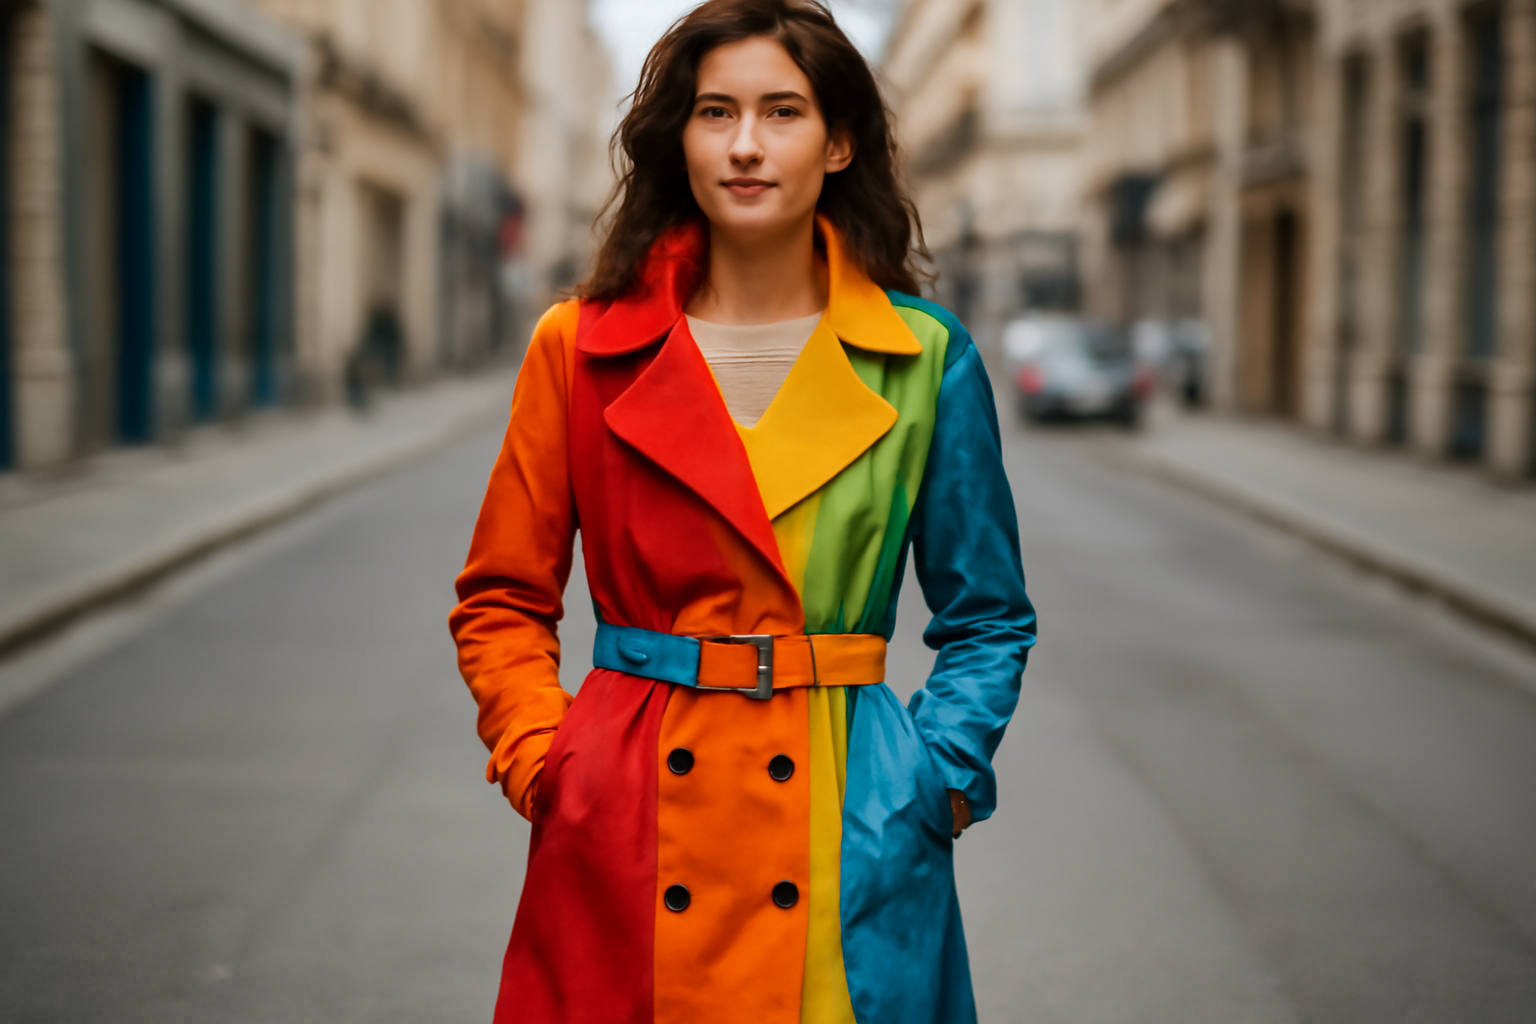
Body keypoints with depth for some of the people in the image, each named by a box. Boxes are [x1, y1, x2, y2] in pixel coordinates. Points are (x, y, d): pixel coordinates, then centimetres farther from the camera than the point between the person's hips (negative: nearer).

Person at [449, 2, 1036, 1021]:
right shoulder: (583, 348, 1)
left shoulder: (925, 357, 1)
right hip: (625, 834, 0)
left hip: (847, 824, 0)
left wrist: (941, 780, -4)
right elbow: (502, 601, 9)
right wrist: (544, 764, -4)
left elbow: (988, 619, 8)